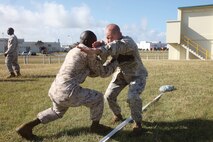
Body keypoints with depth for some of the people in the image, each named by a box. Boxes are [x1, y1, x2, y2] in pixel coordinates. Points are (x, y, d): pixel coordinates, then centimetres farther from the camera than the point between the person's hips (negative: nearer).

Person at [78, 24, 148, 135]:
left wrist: (94, 50, -71)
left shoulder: (127, 42, -38)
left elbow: (114, 47, -56)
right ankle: (118, 115, 28)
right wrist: (100, 44, -39)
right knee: (109, 96, -1)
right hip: (122, 72, 6)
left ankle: (138, 123, -4)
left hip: (137, 75, -6)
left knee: (133, 97, -29)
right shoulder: (110, 41, -14)